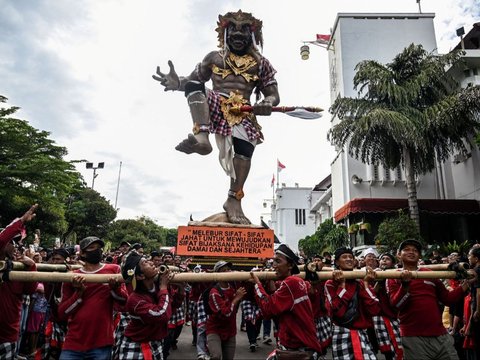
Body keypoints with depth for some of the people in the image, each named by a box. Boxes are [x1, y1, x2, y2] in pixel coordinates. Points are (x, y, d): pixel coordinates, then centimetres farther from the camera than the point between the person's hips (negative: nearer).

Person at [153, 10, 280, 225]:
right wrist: (178, 83, -7)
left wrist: (267, 104, -11)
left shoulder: (260, 63, 19)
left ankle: (234, 201, -23)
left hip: (242, 113, -1)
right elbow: (192, 79, 18)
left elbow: (273, 95, 15)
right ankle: (202, 137, -46)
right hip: (213, 106, 1)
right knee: (193, 84, -28)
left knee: (245, 146, -30)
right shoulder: (214, 57, 21)